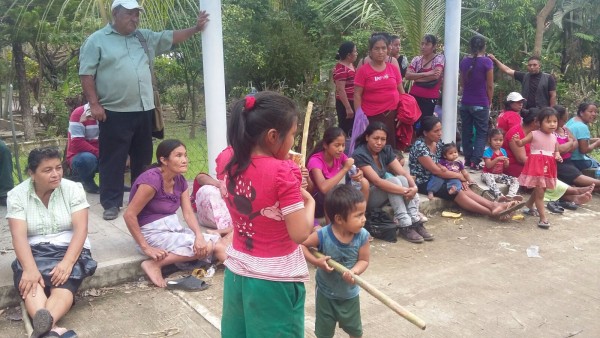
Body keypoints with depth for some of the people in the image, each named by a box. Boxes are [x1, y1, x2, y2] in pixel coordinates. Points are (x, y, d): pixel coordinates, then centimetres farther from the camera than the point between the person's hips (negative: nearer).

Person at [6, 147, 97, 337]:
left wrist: (67, 263, -28)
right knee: (31, 283, -34)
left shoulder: (73, 189, -3)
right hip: (34, 251, 0)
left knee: (64, 282, -34)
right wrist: (30, 269, -30)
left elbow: (81, 229, -12)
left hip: (69, 249, 0)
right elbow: (19, 236, -12)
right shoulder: (17, 195, -1)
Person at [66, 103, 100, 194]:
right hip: (79, 156, -5)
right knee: (87, 159, -39)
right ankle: (87, 182, -6)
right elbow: (77, 143, -25)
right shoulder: (79, 113, -17)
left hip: (102, 156, 5)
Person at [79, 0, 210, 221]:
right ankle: (111, 203, 9)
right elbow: (86, 73, -6)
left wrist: (195, 29, 1)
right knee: (113, 160, 0)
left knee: (143, 159, 13)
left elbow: (171, 38, 13)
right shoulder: (97, 40, -1)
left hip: (143, 110, 6)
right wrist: (94, 104, -13)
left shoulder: (145, 37, 15)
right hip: (114, 112, -5)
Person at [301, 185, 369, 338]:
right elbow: (301, 245, -17)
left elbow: (364, 260, -13)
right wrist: (316, 262, -28)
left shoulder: (362, 236, -21)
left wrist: (354, 272, -33)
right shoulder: (323, 235, -28)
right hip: (326, 292, -2)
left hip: (350, 293, 2)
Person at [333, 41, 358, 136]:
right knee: (346, 130, -5)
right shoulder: (341, 69, -18)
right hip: (346, 104, -10)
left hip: (353, 103, 10)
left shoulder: (351, 65, 12)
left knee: (353, 130, 15)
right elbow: (340, 90, -23)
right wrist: (348, 108, -25)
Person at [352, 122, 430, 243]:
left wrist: (414, 187, -30)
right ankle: (405, 226, -29)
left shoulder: (386, 150, 0)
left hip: (381, 193, 7)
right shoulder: (360, 155, -22)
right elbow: (376, 181, -31)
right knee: (394, 181, -28)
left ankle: (415, 222, -22)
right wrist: (404, 191, -37)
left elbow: (403, 172, -9)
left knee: (402, 179, -21)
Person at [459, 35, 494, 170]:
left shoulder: (464, 61, 3)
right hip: (481, 104, -4)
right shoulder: (486, 62, -10)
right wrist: (489, 102, 5)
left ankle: (468, 159, 16)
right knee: (481, 133, 3)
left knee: (466, 132, 11)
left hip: (465, 102, 4)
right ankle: (475, 161, -5)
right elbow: (490, 85, -6)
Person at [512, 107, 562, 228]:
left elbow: (556, 150, 20)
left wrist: (558, 156, -3)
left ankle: (528, 206, 44)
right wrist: (517, 140, -28)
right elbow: (521, 143, -5)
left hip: (549, 166, 6)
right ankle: (543, 218, -3)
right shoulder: (534, 134, -6)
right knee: (539, 192, -7)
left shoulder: (554, 137, 9)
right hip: (536, 165, -6)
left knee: (539, 190, 19)